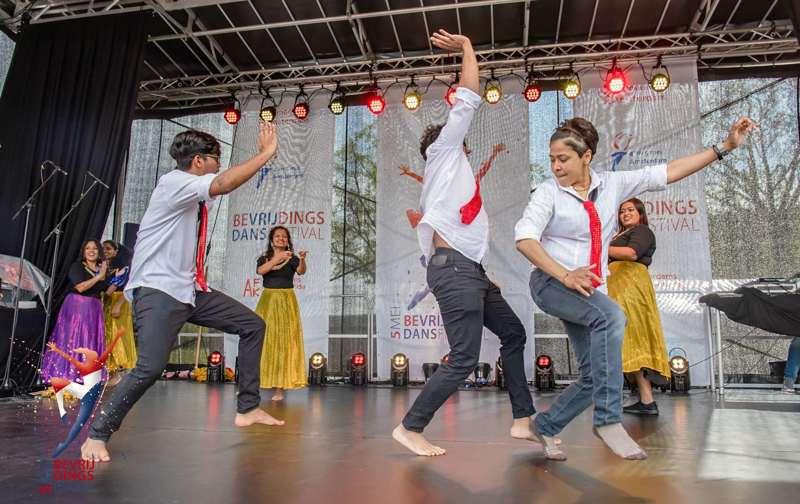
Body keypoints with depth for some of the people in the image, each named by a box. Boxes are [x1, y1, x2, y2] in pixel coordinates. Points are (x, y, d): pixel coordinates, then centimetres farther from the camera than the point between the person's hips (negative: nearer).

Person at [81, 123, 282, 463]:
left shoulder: (194, 190, 14)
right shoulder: (173, 183, -14)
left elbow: (224, 184, 32)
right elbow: (225, 184, -30)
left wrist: (262, 154, 24)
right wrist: (267, 153, -21)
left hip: (189, 290, 10)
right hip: (157, 290, -10)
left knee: (252, 325, 7)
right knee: (151, 366, -24)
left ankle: (247, 409, 12)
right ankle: (97, 435, 1)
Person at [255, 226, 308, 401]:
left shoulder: (292, 258, 4)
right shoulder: (264, 258, 9)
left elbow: (301, 271, -17)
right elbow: (260, 270, -14)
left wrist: (302, 260, -38)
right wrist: (277, 258, -27)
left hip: (286, 302, -1)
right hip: (267, 301, 1)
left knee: (284, 343, -5)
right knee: (263, 341, 0)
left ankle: (280, 387, -6)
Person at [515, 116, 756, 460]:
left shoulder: (612, 184, 6)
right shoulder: (548, 192, -5)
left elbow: (668, 172, 6)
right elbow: (524, 238, -17)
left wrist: (724, 147, 2)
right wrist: (565, 275, -28)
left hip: (588, 289, 6)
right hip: (550, 281, -5)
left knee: (594, 377, -1)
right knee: (610, 316, -34)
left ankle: (545, 425, 22)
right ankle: (608, 419, -26)